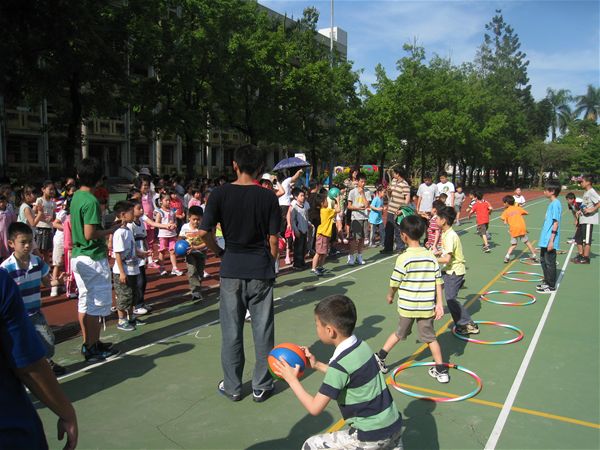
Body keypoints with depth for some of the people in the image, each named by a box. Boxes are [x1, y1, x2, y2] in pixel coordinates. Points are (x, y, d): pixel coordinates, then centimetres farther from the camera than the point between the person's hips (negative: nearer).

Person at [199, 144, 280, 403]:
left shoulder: (220, 193, -6)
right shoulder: (268, 197, -5)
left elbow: (204, 233, -9)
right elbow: (273, 239, -5)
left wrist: (220, 253, 8)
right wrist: (271, 262, 11)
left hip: (231, 268, 0)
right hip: (261, 270, 0)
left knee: (231, 330, 12)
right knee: (263, 330, 11)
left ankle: (232, 387, 25)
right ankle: (261, 387, 23)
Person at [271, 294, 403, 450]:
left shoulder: (340, 364, -22)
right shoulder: (361, 346, 0)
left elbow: (315, 408, -18)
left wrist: (292, 379, -7)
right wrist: (317, 365, 15)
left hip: (371, 437, -8)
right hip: (394, 424, 8)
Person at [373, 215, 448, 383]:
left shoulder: (404, 258, -16)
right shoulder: (431, 256, -4)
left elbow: (395, 282, -7)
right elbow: (438, 282, -3)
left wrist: (390, 295, 12)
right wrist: (439, 304, 2)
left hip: (407, 306, -2)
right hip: (427, 306, 2)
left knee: (400, 333, 19)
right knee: (430, 337, 16)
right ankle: (441, 370, 21)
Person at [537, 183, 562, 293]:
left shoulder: (556, 204, -16)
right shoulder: (552, 203, 12)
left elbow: (556, 223, -19)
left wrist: (551, 240, -21)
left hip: (549, 241, -9)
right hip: (545, 240, 9)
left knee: (550, 262, -1)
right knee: (543, 260, 19)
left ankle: (551, 286, 9)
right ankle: (546, 281, 31)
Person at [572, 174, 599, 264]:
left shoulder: (592, 192, -14)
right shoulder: (586, 193, 15)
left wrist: (592, 210, -27)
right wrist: (580, 211, 12)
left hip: (588, 220, -10)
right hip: (582, 220, 10)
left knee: (586, 240, -2)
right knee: (578, 237, 15)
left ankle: (586, 258, 6)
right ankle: (580, 255, 26)